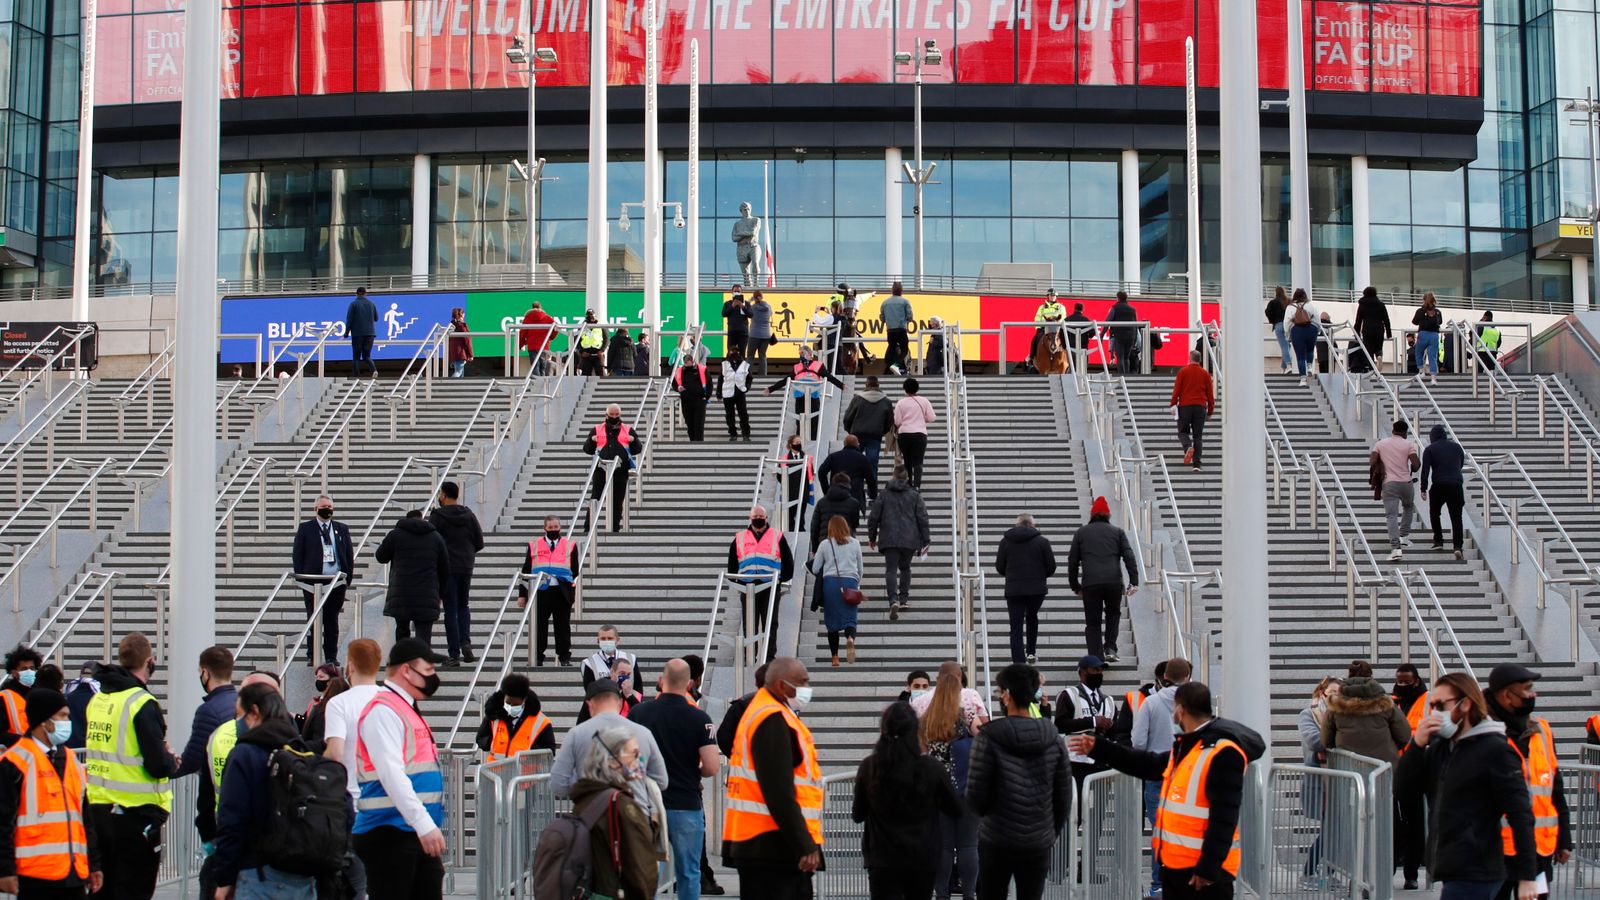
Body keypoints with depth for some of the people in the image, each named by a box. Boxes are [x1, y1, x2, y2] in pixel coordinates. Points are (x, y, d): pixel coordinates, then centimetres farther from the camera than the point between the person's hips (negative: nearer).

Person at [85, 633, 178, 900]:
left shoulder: (97, 700, 7)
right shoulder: (142, 704, -16)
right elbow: (158, 765, -20)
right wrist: (172, 762, 2)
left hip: (97, 807, 7)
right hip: (135, 813, -7)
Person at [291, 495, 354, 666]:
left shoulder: (342, 529, 11)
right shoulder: (305, 528, 4)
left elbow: (350, 554, 11)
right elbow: (298, 555, 2)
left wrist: (348, 578, 3)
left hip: (336, 582, 2)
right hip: (313, 582, -2)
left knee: (332, 621, 6)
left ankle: (331, 657, 11)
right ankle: (312, 656, 10)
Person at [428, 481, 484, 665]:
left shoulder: (437, 516, -8)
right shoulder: (468, 515, 4)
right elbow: (479, 543, 5)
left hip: (447, 568, -4)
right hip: (466, 567, 4)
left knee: (450, 610, 1)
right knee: (463, 606, 18)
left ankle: (454, 654, -1)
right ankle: (465, 642, -2)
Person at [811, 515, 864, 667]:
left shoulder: (825, 544, 3)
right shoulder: (855, 543, 7)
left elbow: (815, 569, 6)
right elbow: (860, 568, 14)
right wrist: (857, 585, 29)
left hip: (830, 582, 0)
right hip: (850, 582, 0)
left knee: (832, 620, 8)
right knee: (849, 618, -1)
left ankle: (835, 657, 9)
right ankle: (850, 638, -34)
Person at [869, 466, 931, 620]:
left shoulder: (884, 494, 3)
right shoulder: (914, 495, 4)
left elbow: (873, 517, 4)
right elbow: (922, 519, 2)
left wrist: (872, 537, 17)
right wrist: (926, 541, 7)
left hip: (889, 539, -1)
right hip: (909, 539, 1)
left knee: (891, 569, -3)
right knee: (905, 568, 20)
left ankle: (893, 600, -23)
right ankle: (904, 599, 17)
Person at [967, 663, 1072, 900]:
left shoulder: (989, 737, -12)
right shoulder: (1052, 739, 0)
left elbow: (975, 794, -10)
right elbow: (1064, 794, 6)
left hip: (996, 841, -3)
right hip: (1038, 843, 3)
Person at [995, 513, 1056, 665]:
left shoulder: (1006, 541, 3)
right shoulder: (1042, 541, -1)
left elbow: (999, 567, 5)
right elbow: (1051, 567, 0)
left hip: (1014, 590, -1)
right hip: (1037, 589, 1)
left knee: (1016, 628, 0)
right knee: (1032, 617, 28)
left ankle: (1018, 663, -8)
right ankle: (1031, 652, 28)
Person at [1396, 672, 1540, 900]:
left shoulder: (1495, 750, -10)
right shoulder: (1439, 747, 13)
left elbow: (1521, 814, -13)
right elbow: (1403, 789, 8)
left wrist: (1527, 876, -16)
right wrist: (1417, 745, -6)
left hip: (1475, 876, -8)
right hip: (1451, 871, 8)